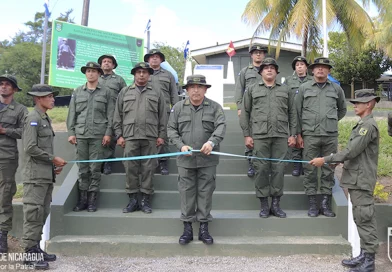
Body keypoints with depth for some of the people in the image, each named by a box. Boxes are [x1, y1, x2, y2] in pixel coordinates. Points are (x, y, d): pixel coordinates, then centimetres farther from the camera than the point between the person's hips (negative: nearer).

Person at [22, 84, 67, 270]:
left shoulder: (45, 119, 16)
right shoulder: (33, 119, -11)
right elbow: (30, 148, -19)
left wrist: (54, 166, 11)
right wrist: (53, 159, -14)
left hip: (47, 175, 9)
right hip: (36, 176, -9)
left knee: (42, 213, 13)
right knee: (33, 213, -4)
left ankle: (36, 248, 22)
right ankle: (29, 252, 3)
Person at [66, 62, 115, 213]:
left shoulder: (106, 92, 7)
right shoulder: (77, 92, 13)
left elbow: (110, 115, 2)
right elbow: (72, 114, 11)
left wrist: (108, 133, -6)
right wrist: (71, 132, 3)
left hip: (98, 135, -2)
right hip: (81, 134, 2)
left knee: (95, 169, 0)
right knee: (82, 169, 5)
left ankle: (92, 200, 8)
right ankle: (82, 199, 13)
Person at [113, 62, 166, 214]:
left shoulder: (157, 93, 13)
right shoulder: (125, 92, 14)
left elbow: (163, 116, 9)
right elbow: (117, 116, 11)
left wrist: (161, 135, 2)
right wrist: (119, 135, 3)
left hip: (150, 138, 0)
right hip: (130, 137, 1)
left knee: (148, 169, 1)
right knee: (130, 168, 0)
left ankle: (145, 200, 9)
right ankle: (132, 199, 10)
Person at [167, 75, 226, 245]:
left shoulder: (214, 107, 3)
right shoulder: (178, 107, 8)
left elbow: (221, 126, -9)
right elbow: (171, 129, 6)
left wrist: (212, 142, -27)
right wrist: (181, 145, -10)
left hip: (208, 159, -1)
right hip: (185, 159, 1)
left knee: (205, 192, 5)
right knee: (186, 192, 5)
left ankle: (204, 228, 16)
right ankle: (187, 228, 16)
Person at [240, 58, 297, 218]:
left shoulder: (285, 91, 16)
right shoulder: (252, 90, 12)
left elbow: (292, 114, 14)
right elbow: (245, 113, 7)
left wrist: (293, 134, 6)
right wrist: (247, 135, 0)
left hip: (281, 136, 1)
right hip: (259, 136, -1)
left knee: (278, 169, 2)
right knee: (261, 169, 0)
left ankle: (276, 204, 12)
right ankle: (264, 205, 10)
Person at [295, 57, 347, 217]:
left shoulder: (336, 89, 9)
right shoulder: (304, 88, 5)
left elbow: (342, 109, 23)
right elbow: (297, 112, 5)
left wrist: (332, 121, 14)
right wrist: (298, 134, 1)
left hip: (331, 136, 2)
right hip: (310, 136, -1)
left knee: (328, 170, 5)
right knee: (310, 170, 2)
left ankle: (326, 204, 15)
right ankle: (312, 204, 11)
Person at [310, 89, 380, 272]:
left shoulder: (369, 125, -15)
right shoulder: (362, 125, 15)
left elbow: (351, 151, -21)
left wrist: (325, 160, -17)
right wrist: (339, 161, 13)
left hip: (361, 181, -10)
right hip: (356, 180, 10)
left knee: (365, 220, -3)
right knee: (361, 220, 15)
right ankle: (364, 255, 26)